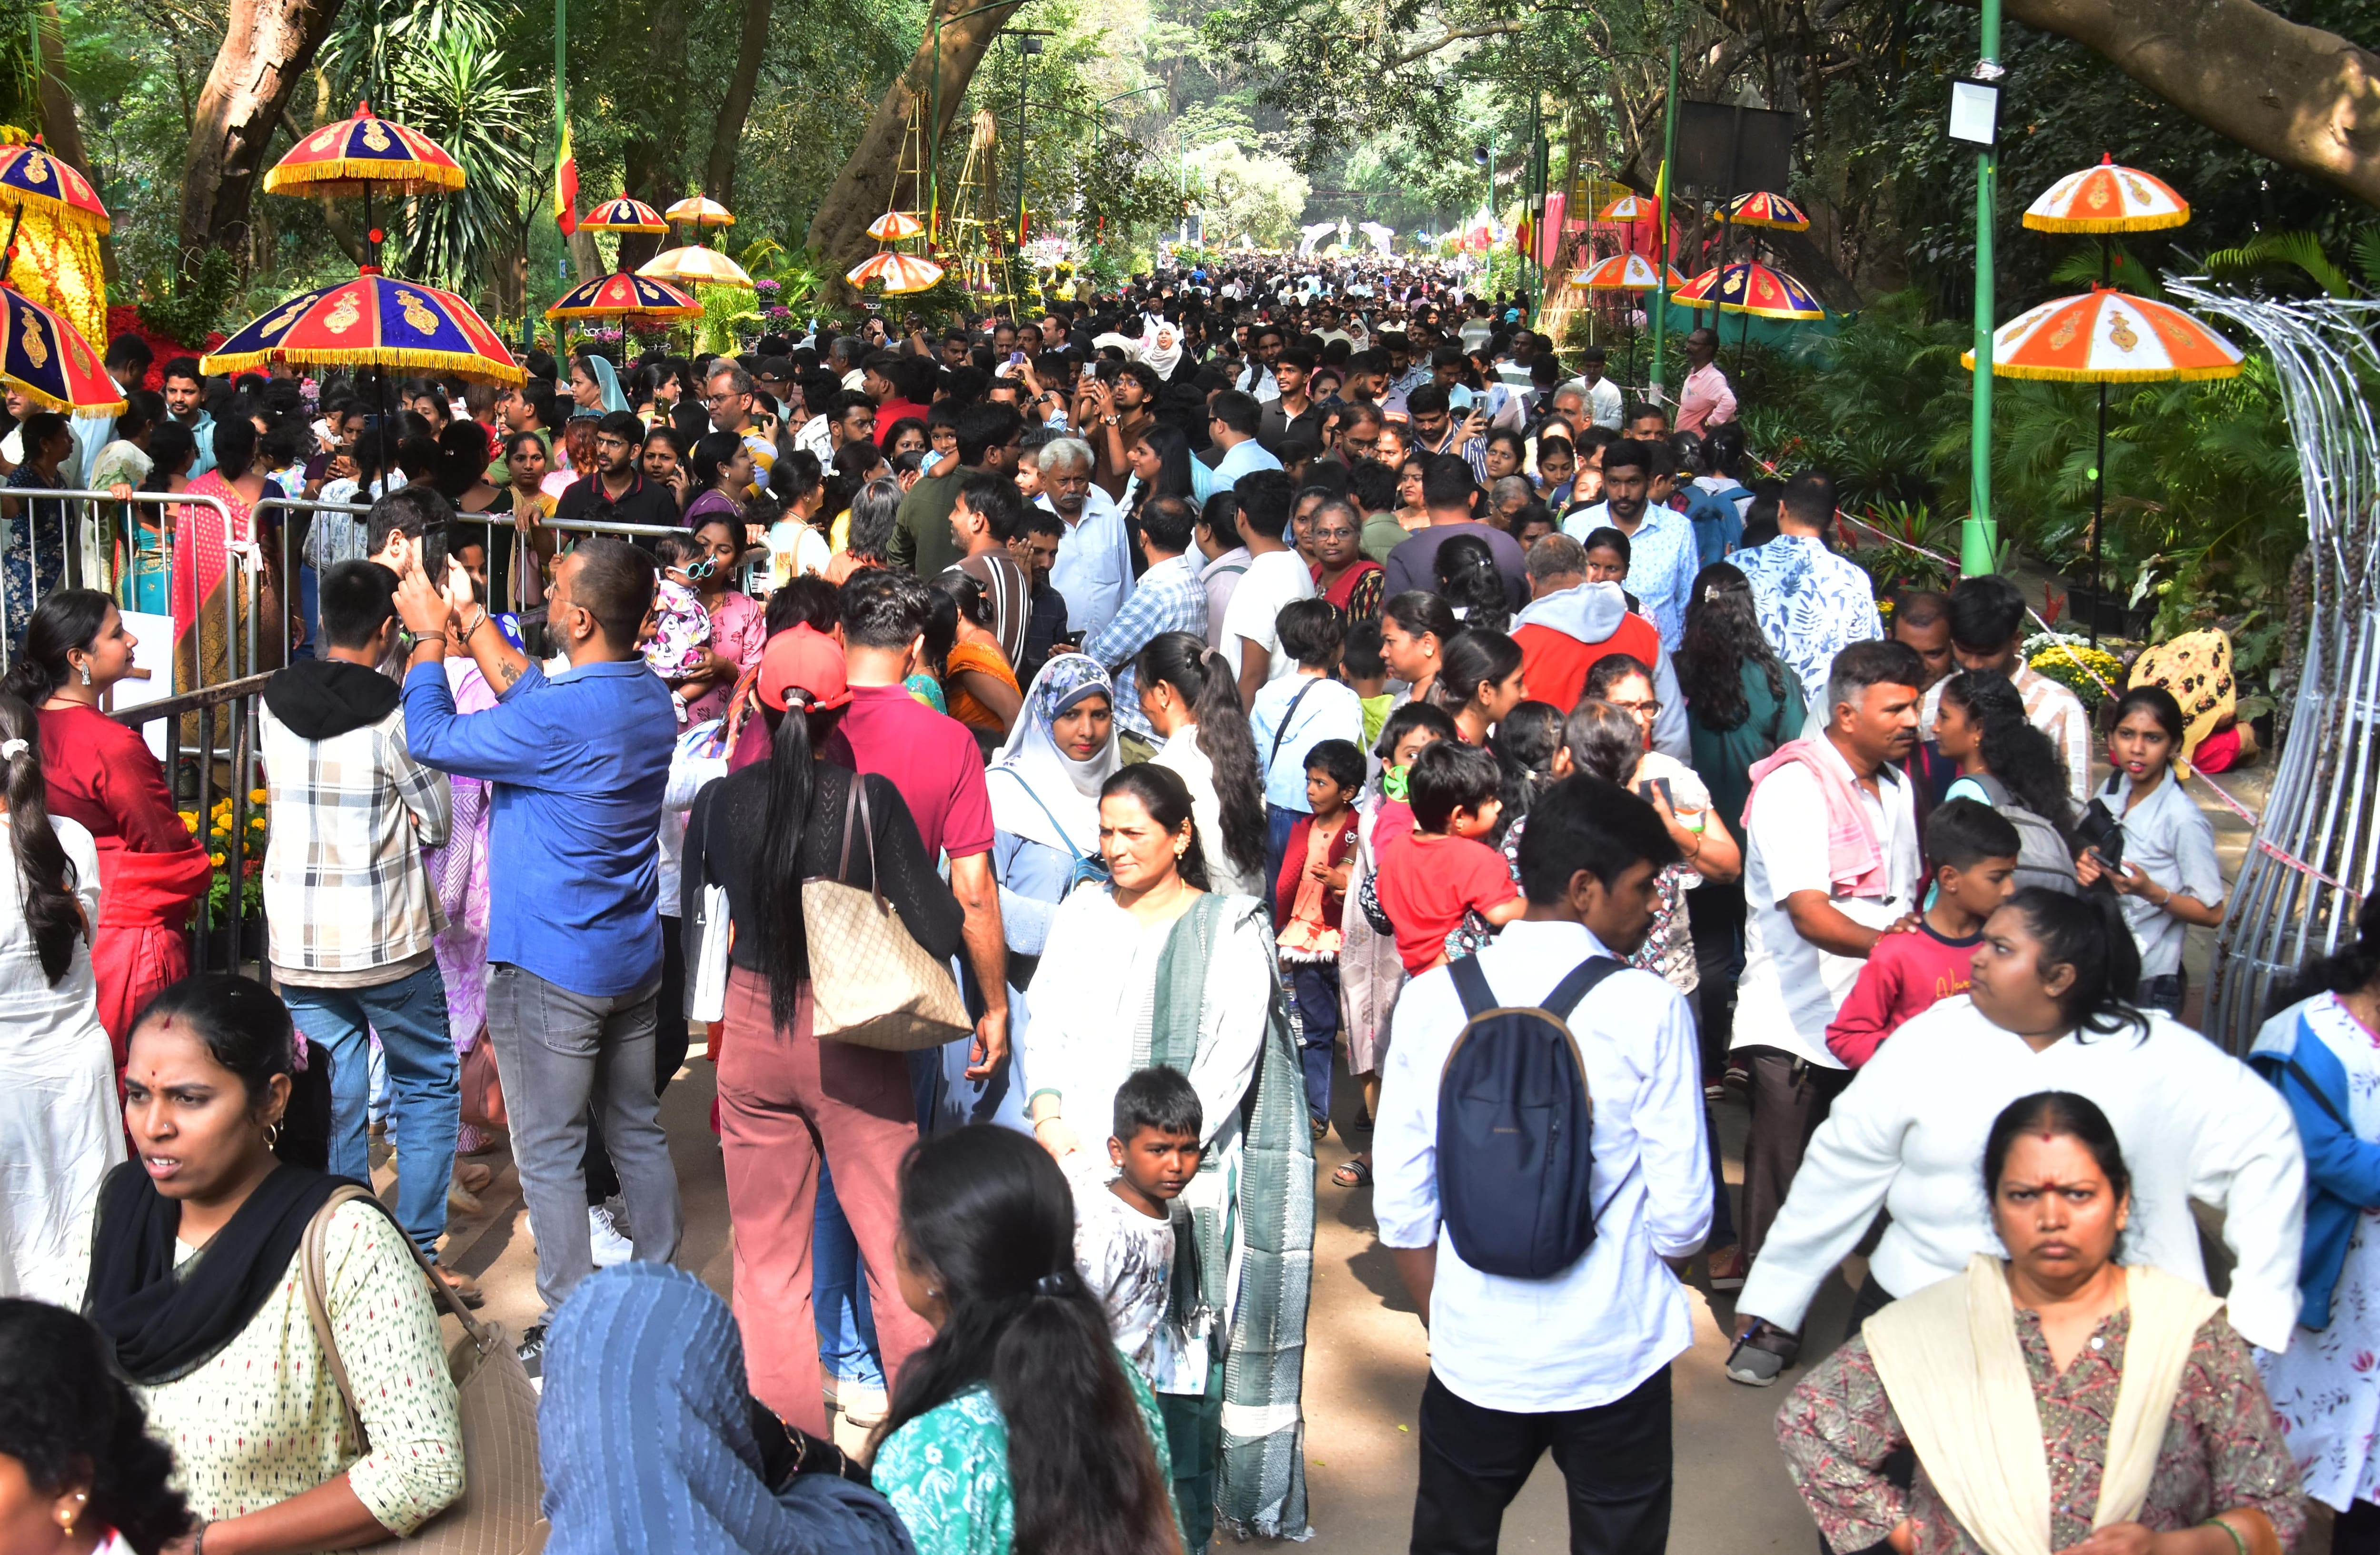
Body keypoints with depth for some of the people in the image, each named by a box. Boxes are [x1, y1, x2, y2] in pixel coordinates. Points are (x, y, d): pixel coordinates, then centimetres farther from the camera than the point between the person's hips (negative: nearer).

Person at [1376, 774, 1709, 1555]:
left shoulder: (1433, 998, -6)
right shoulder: (1649, 1008, -14)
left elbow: (1400, 1206, -3)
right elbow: (1682, 1219, -12)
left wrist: (1443, 1325, 12)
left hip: (1474, 1361, 2)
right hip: (1617, 1358, -2)